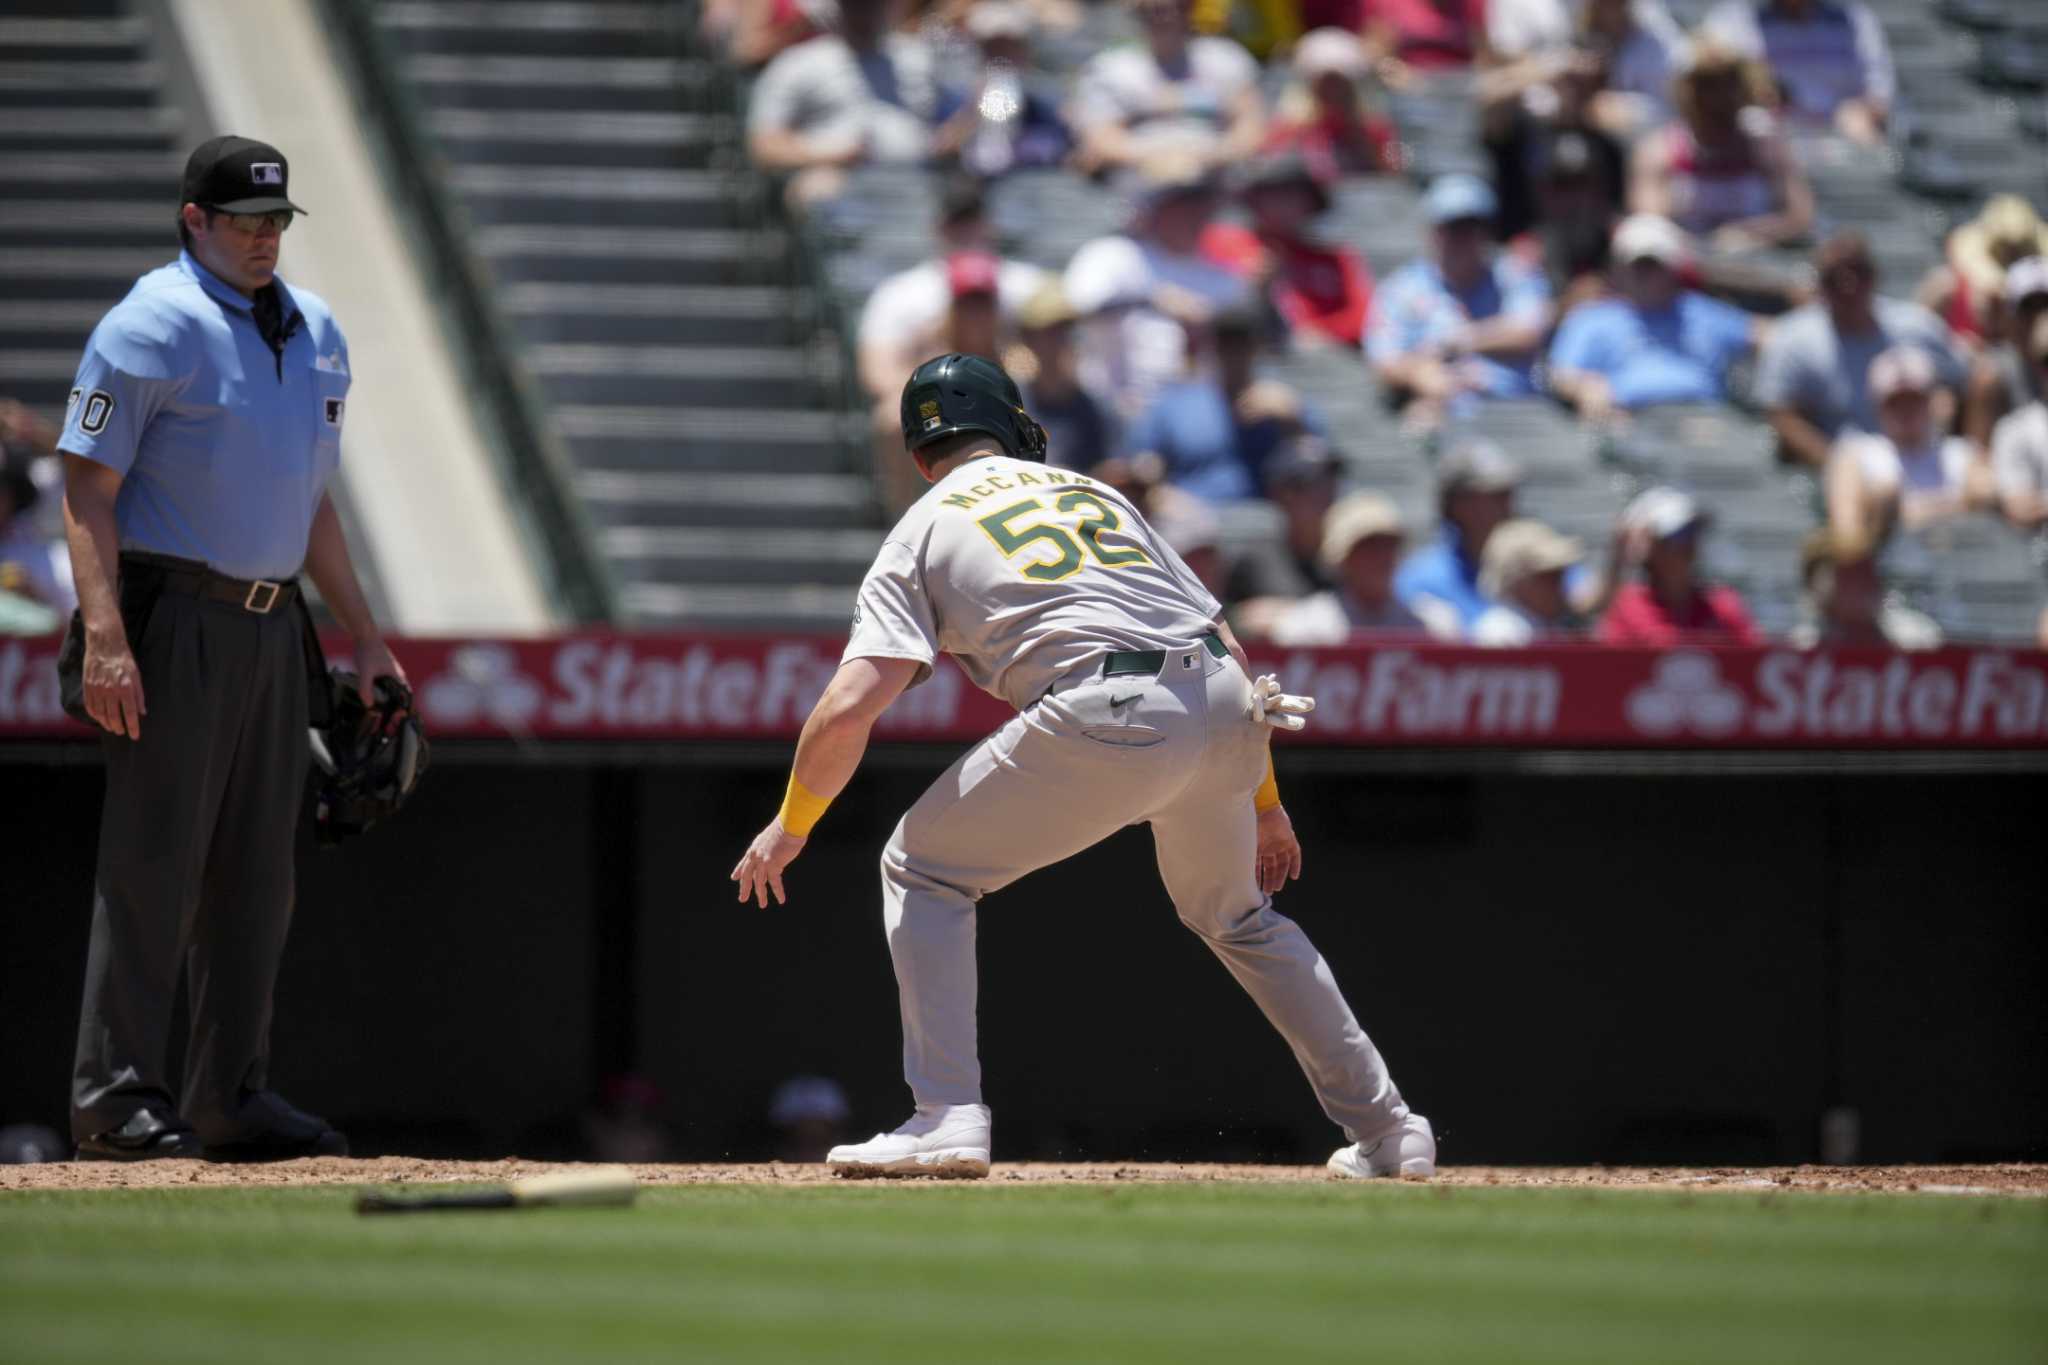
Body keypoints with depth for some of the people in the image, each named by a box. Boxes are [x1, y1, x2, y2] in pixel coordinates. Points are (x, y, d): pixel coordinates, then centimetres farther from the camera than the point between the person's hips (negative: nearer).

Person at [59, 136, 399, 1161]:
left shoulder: (315, 334, 16)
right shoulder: (152, 326, -8)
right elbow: (88, 488, -13)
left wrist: (365, 638, 20)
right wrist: (104, 637, -23)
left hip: (274, 627, 8)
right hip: (175, 619, -8)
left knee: (254, 873, 9)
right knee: (153, 860, -8)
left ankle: (232, 1097, 15)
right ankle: (115, 1097, -6)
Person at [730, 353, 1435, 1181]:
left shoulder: (922, 533, 16)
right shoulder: (1093, 492, 30)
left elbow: (849, 708, 3)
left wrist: (791, 825, 17)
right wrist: (1262, 802, 31)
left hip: (1104, 717, -5)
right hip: (1226, 709, 5)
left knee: (920, 869, 13)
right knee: (1234, 915, 30)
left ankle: (948, 1115, -1)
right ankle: (1384, 1129, 29)